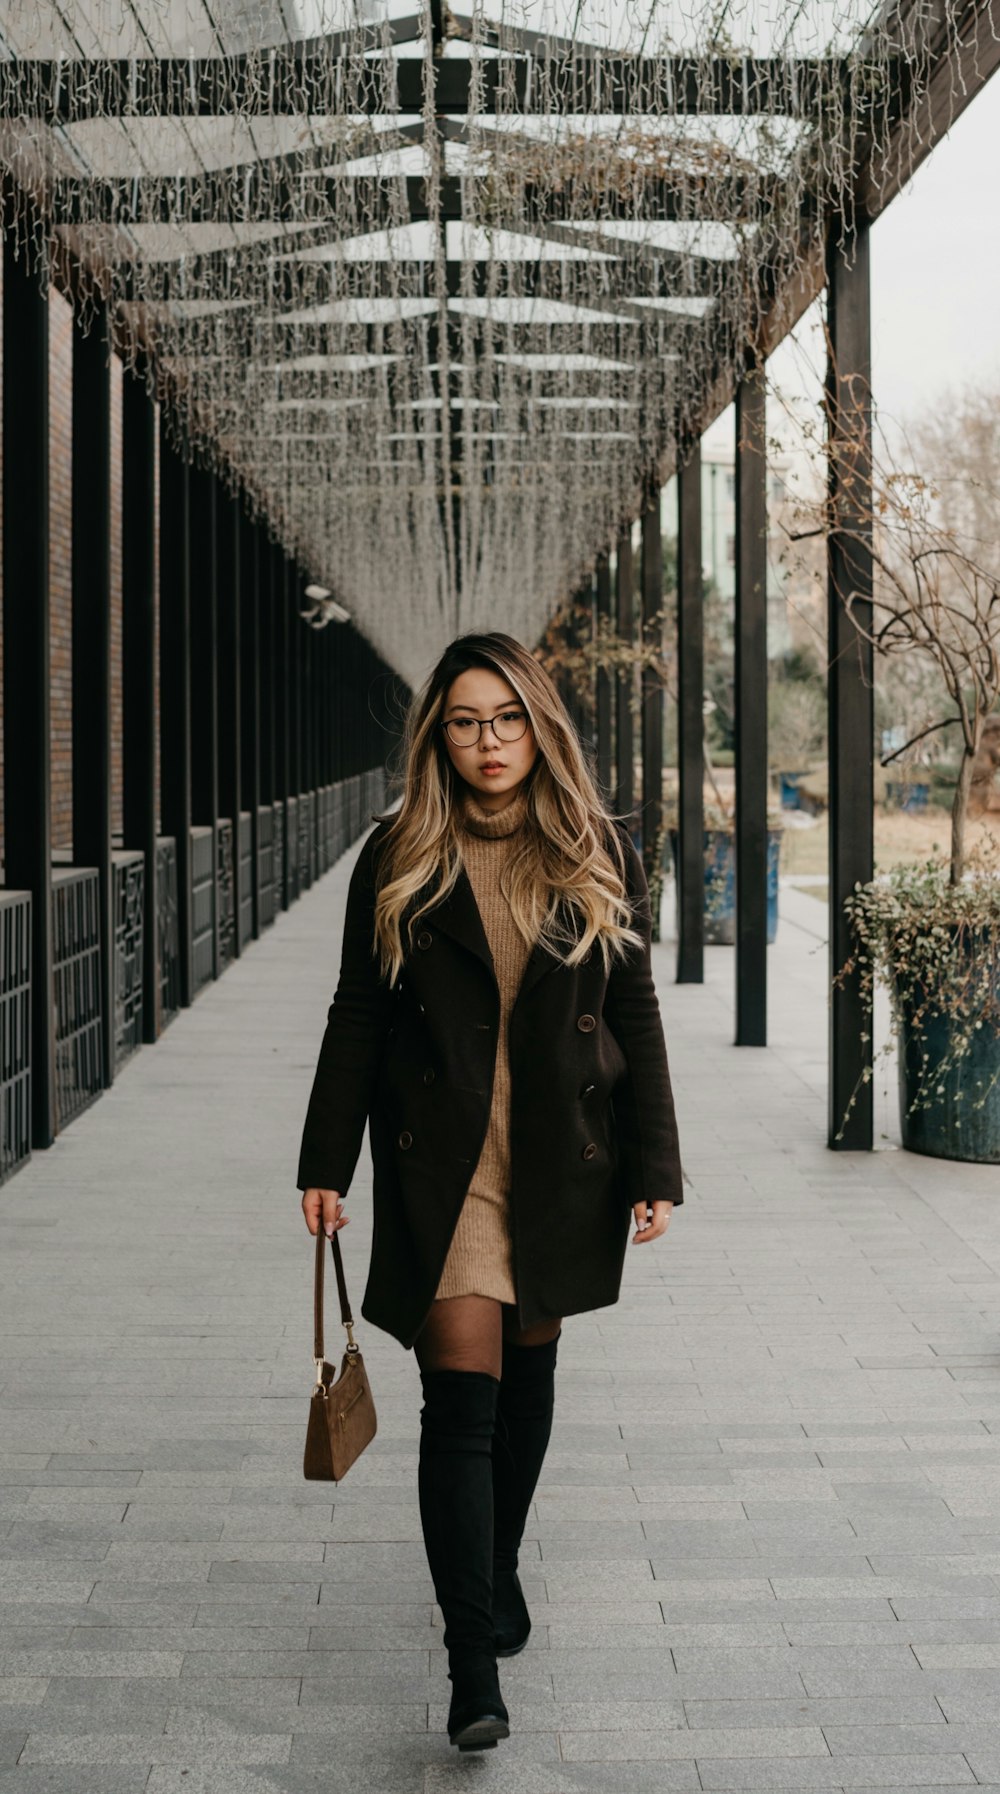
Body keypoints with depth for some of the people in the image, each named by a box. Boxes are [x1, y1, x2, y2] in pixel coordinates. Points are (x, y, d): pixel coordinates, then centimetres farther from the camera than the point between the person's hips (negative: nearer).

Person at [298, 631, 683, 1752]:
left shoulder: (600, 858, 3)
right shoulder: (398, 862, 1)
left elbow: (635, 1019, 5)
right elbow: (357, 1021, 4)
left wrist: (654, 1169, 0)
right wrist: (325, 1165, 1)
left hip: (562, 1159, 2)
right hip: (439, 1163, -2)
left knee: (528, 1371, 15)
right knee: (462, 1398, -9)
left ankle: (499, 1566, 39)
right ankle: (473, 1667, -10)